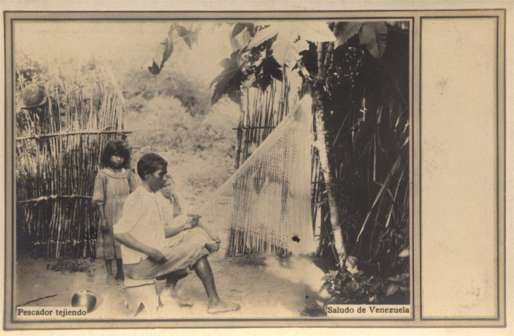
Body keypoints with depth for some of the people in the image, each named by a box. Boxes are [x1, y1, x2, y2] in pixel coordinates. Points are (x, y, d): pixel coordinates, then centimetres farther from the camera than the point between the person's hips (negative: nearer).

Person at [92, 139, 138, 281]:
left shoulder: (127, 173, 3)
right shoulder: (102, 174, -5)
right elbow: (98, 199, -6)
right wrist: (103, 218, -11)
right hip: (109, 217, -3)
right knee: (109, 243, 4)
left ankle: (120, 272, 20)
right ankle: (109, 274, 15)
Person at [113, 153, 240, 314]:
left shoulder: (156, 197, 12)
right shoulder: (137, 199, -16)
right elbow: (119, 233, -24)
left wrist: (185, 226, 1)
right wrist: (150, 251, -25)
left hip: (155, 252, 9)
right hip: (140, 264, -9)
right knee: (197, 250, -8)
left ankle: (170, 289, 6)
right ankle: (213, 301, 2)